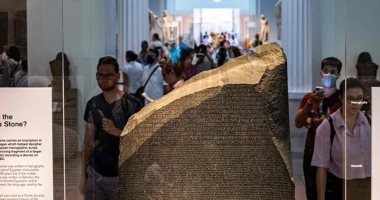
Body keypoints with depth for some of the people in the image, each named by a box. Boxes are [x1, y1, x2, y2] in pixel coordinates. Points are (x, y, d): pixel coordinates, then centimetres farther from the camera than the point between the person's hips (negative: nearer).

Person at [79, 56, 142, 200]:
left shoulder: (132, 105, -9)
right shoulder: (93, 104, 5)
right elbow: (88, 142, 9)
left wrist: (116, 131, -21)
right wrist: (83, 175, 7)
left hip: (121, 176, -4)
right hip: (95, 174, 4)